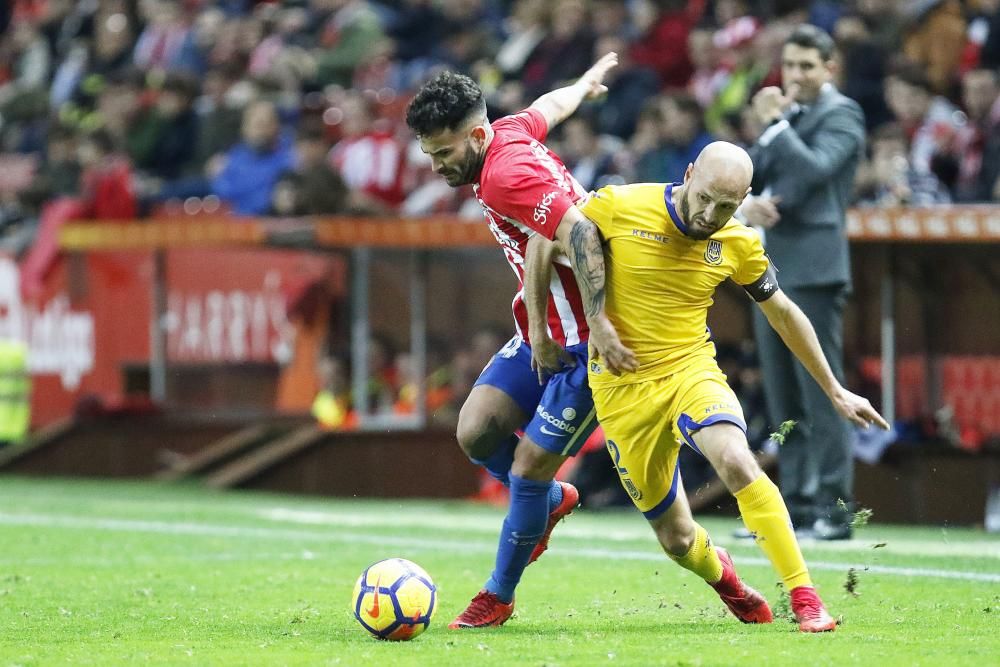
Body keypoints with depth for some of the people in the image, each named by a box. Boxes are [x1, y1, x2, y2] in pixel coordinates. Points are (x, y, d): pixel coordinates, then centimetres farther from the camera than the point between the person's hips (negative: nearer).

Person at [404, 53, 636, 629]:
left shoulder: (507, 175, -25)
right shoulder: (509, 132, 3)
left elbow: (582, 237, -33)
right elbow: (550, 106, 25)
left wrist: (599, 324, -34)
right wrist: (586, 84, 46)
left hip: (588, 343, -9)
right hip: (544, 334, 9)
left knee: (529, 466, -6)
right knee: (476, 432, 0)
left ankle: (500, 596, 9)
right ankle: (552, 500, 27)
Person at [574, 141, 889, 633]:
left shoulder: (739, 245, -3)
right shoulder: (619, 207, -13)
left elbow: (782, 312, 12)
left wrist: (835, 391, 16)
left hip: (691, 369, 1)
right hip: (624, 387, -1)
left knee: (736, 461, -32)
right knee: (676, 538, 2)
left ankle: (804, 597, -26)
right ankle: (721, 575, 40)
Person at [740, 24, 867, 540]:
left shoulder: (841, 114, -2)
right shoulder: (784, 116, 20)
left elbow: (816, 168, -18)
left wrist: (774, 124, -13)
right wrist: (746, 203, -4)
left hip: (813, 269, -8)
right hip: (771, 267, 8)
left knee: (821, 393, -10)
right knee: (783, 400, 9)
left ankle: (833, 509, -11)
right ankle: (797, 506, 13)